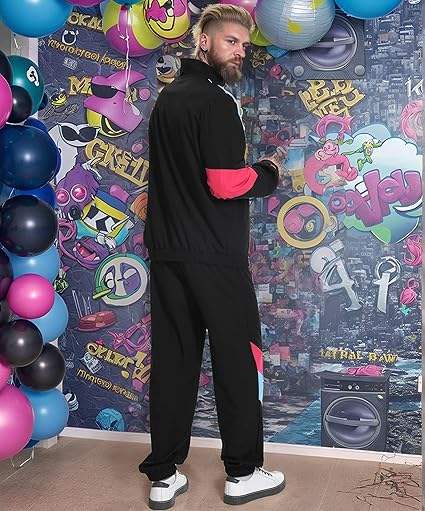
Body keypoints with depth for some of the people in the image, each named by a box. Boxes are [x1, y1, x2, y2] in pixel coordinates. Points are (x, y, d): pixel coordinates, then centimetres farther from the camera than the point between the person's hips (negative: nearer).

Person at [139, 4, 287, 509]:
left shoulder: (166, 97, 15)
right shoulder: (214, 101, -12)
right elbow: (227, 184, -19)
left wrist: (251, 169, 19)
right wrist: (269, 173, -1)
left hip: (167, 253, 8)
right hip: (214, 257, -7)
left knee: (172, 360, 10)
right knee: (236, 359, 5)